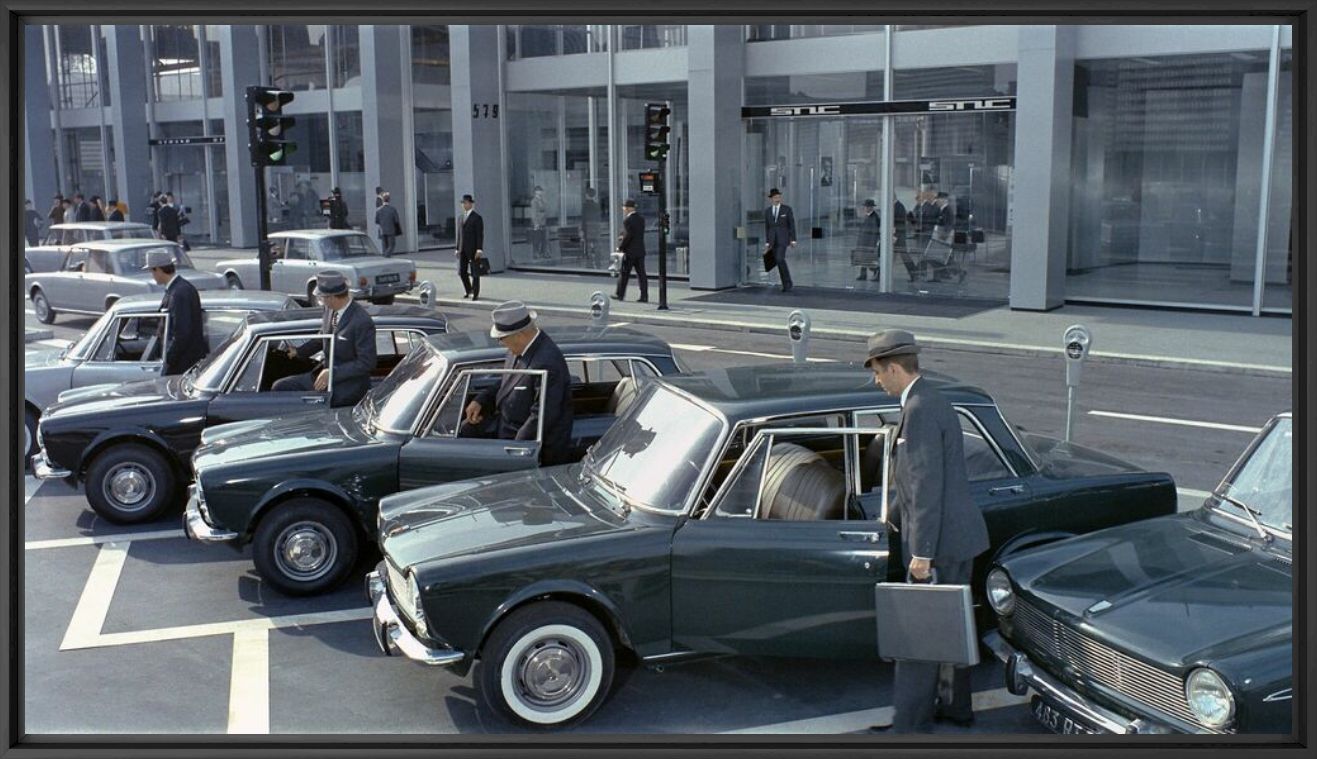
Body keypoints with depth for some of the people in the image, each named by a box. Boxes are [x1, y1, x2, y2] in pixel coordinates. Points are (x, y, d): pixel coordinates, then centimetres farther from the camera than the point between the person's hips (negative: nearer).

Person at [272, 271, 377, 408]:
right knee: (280, 387, 1)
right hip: (326, 373, 8)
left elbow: (366, 363, -20)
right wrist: (298, 351, 11)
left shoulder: (362, 322, -23)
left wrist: (333, 373, -22)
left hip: (349, 384, -8)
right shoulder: (330, 309, 1)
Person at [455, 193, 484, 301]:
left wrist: (479, 249, -17)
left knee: (474, 273, -1)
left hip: (473, 249, -6)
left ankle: (475, 294, 6)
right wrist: (458, 249, 12)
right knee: (462, 272, 7)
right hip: (463, 250, 6)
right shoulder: (460, 218, 15)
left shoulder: (477, 218, -5)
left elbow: (480, 235, -10)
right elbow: (459, 234, 17)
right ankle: (468, 291, 24)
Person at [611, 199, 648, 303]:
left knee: (624, 274, 5)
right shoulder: (641, 219, 9)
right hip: (640, 251, 7)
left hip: (629, 252, -7)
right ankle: (644, 296, 1)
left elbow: (627, 236, -20)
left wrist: (620, 246, -6)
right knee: (641, 274, 5)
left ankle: (620, 294, 14)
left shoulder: (627, 220, -14)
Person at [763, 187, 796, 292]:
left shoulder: (787, 209, -3)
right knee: (778, 262, 2)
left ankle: (787, 283, -9)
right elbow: (767, 227, 10)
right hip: (773, 239, 4)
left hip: (783, 238, -4)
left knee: (780, 259, -21)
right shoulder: (767, 211, 7)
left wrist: (793, 240, -7)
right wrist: (767, 242, 4)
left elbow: (792, 224, -3)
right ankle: (787, 284, 12)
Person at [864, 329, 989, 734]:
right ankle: (957, 705, 34)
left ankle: (912, 723, 4)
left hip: (940, 539, -10)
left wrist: (922, 553, -22)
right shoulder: (932, 402, 12)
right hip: (960, 534, 10)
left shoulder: (920, 410, -19)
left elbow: (928, 486, -23)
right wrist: (893, 519, 32)